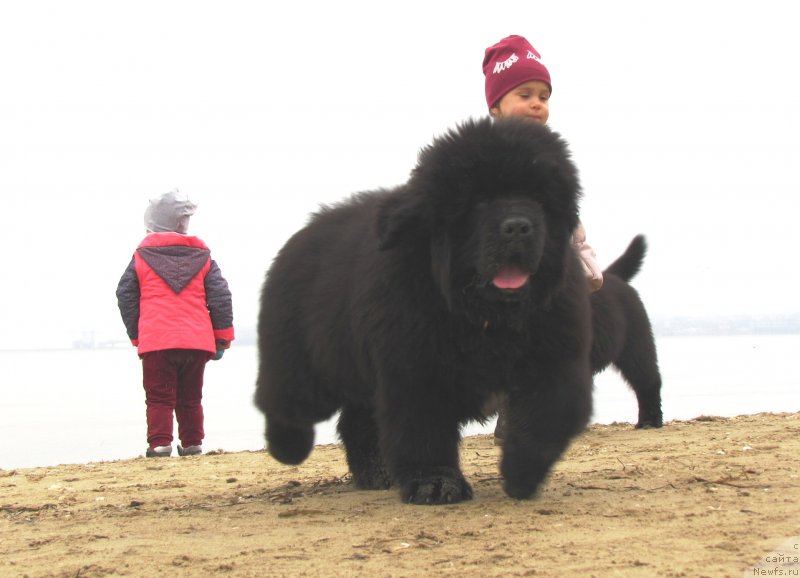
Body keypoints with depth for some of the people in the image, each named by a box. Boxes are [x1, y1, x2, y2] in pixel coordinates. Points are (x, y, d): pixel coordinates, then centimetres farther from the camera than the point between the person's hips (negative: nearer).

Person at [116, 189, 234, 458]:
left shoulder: (141, 257, 8)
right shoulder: (202, 257, 10)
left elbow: (125, 297, 9)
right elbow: (221, 296, 6)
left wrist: (136, 335, 17)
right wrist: (222, 338, 10)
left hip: (156, 342, -2)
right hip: (197, 341, 2)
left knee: (159, 397, 2)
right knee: (190, 397, 14)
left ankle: (160, 443, -8)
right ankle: (192, 443, 15)